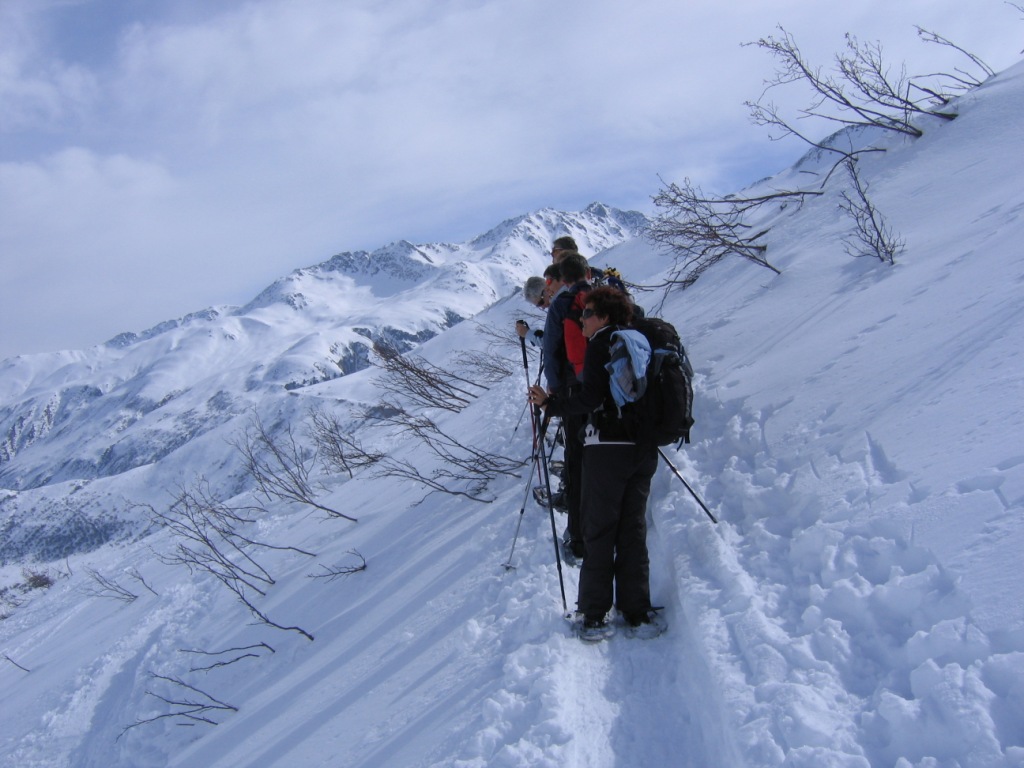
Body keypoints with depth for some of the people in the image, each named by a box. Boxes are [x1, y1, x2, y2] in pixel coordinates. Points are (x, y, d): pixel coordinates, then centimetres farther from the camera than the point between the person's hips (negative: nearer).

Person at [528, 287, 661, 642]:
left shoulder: (600, 344, -6)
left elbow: (590, 397, -16)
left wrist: (550, 403, -9)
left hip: (607, 447, -7)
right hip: (644, 449, 7)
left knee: (598, 530, 2)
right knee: (633, 531, 13)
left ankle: (596, 615, 5)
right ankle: (638, 612, 15)